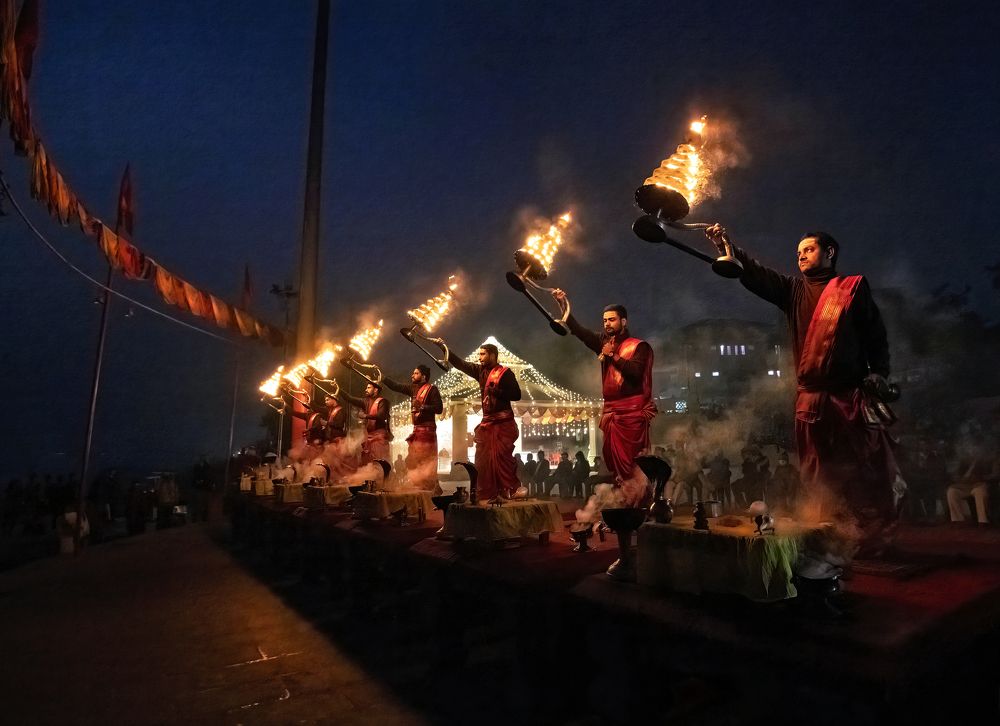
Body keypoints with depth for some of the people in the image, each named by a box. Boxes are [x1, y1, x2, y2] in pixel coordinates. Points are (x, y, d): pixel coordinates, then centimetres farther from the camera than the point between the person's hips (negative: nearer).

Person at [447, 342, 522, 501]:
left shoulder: (505, 372, -6)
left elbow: (516, 395, -10)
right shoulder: (480, 371, 11)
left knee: (502, 458, -10)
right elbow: (461, 363, 9)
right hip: (486, 421, 7)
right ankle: (487, 493, 12)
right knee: (483, 459, 6)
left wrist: (496, 391, -16)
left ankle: (511, 492, -1)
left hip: (503, 422, -7)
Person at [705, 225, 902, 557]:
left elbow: (876, 332, 4)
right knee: (818, 477, 8)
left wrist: (878, 372, -9)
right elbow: (756, 274, 3)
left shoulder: (854, 286, 8)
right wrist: (726, 246, -10)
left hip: (852, 394, -3)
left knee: (867, 471, -2)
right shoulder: (793, 290, 16)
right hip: (811, 397, 3)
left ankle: (874, 540, 9)